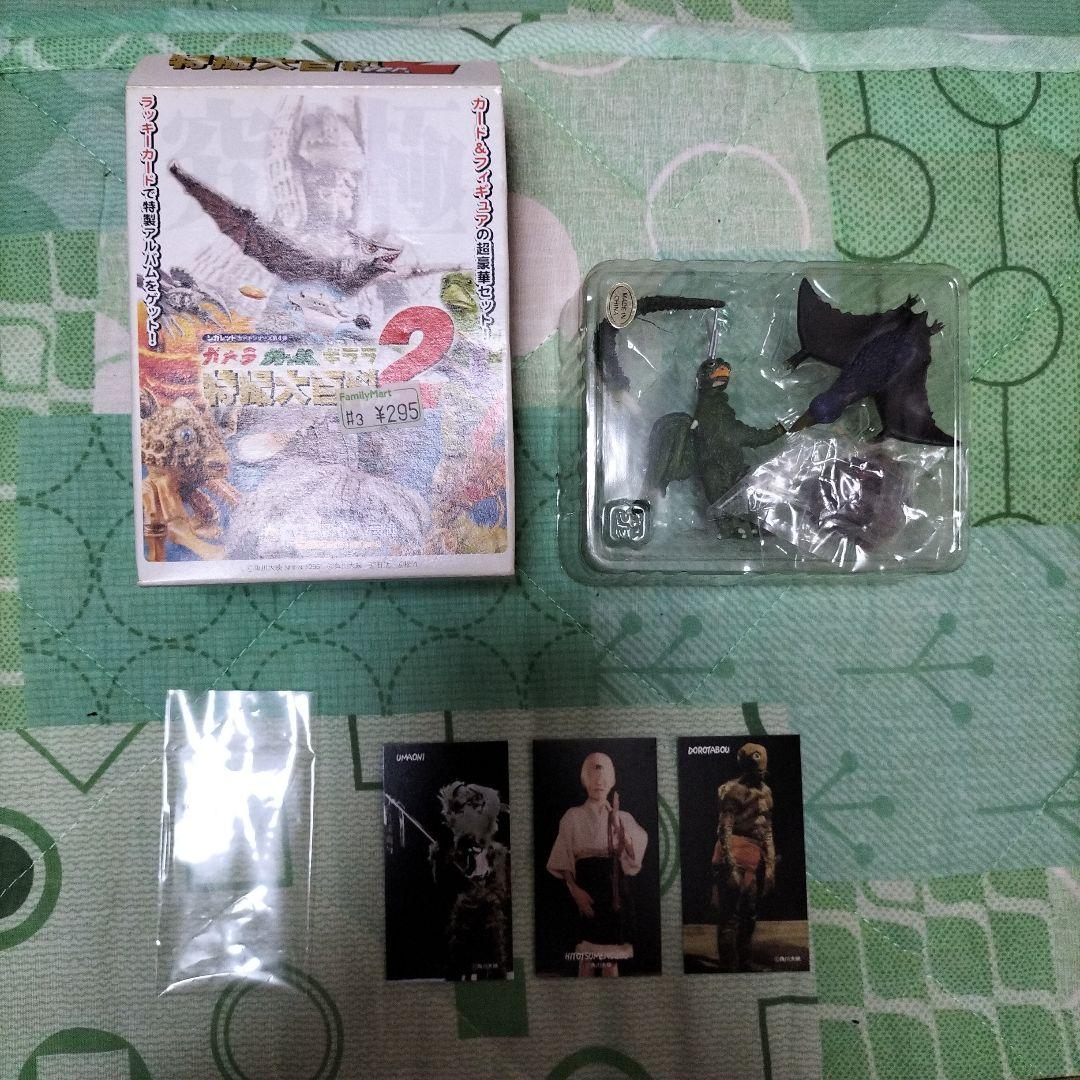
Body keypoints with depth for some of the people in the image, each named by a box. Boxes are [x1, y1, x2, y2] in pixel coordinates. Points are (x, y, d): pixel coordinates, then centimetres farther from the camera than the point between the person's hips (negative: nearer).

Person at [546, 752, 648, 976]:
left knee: (611, 957, 2)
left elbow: (634, 855, -2)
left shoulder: (623, 817, 9)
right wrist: (575, 889, -14)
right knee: (587, 956, -2)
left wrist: (619, 825, -14)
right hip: (586, 887, -2)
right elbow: (562, 861, -1)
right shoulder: (573, 816, 2)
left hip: (615, 886, 2)